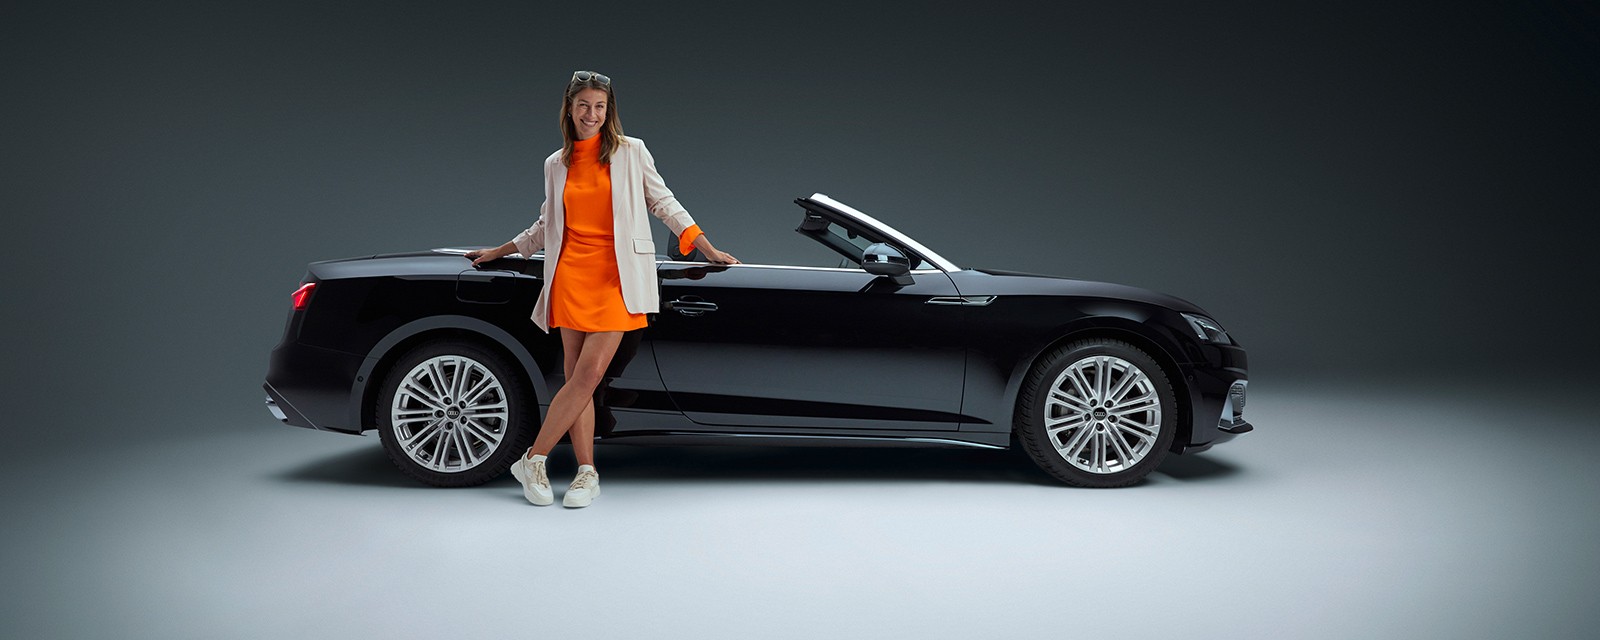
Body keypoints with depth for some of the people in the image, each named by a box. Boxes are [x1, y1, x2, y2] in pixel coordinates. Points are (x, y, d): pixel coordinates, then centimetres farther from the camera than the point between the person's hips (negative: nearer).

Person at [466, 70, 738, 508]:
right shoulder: (556, 165, 13)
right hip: (571, 274, 3)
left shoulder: (632, 152, 5)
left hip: (616, 275, -3)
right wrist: (498, 252, 27)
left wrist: (707, 248, 3)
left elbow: (663, 202, 10)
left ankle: (533, 460, -1)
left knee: (589, 373, -12)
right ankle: (588, 473, 7)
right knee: (576, 376, 0)